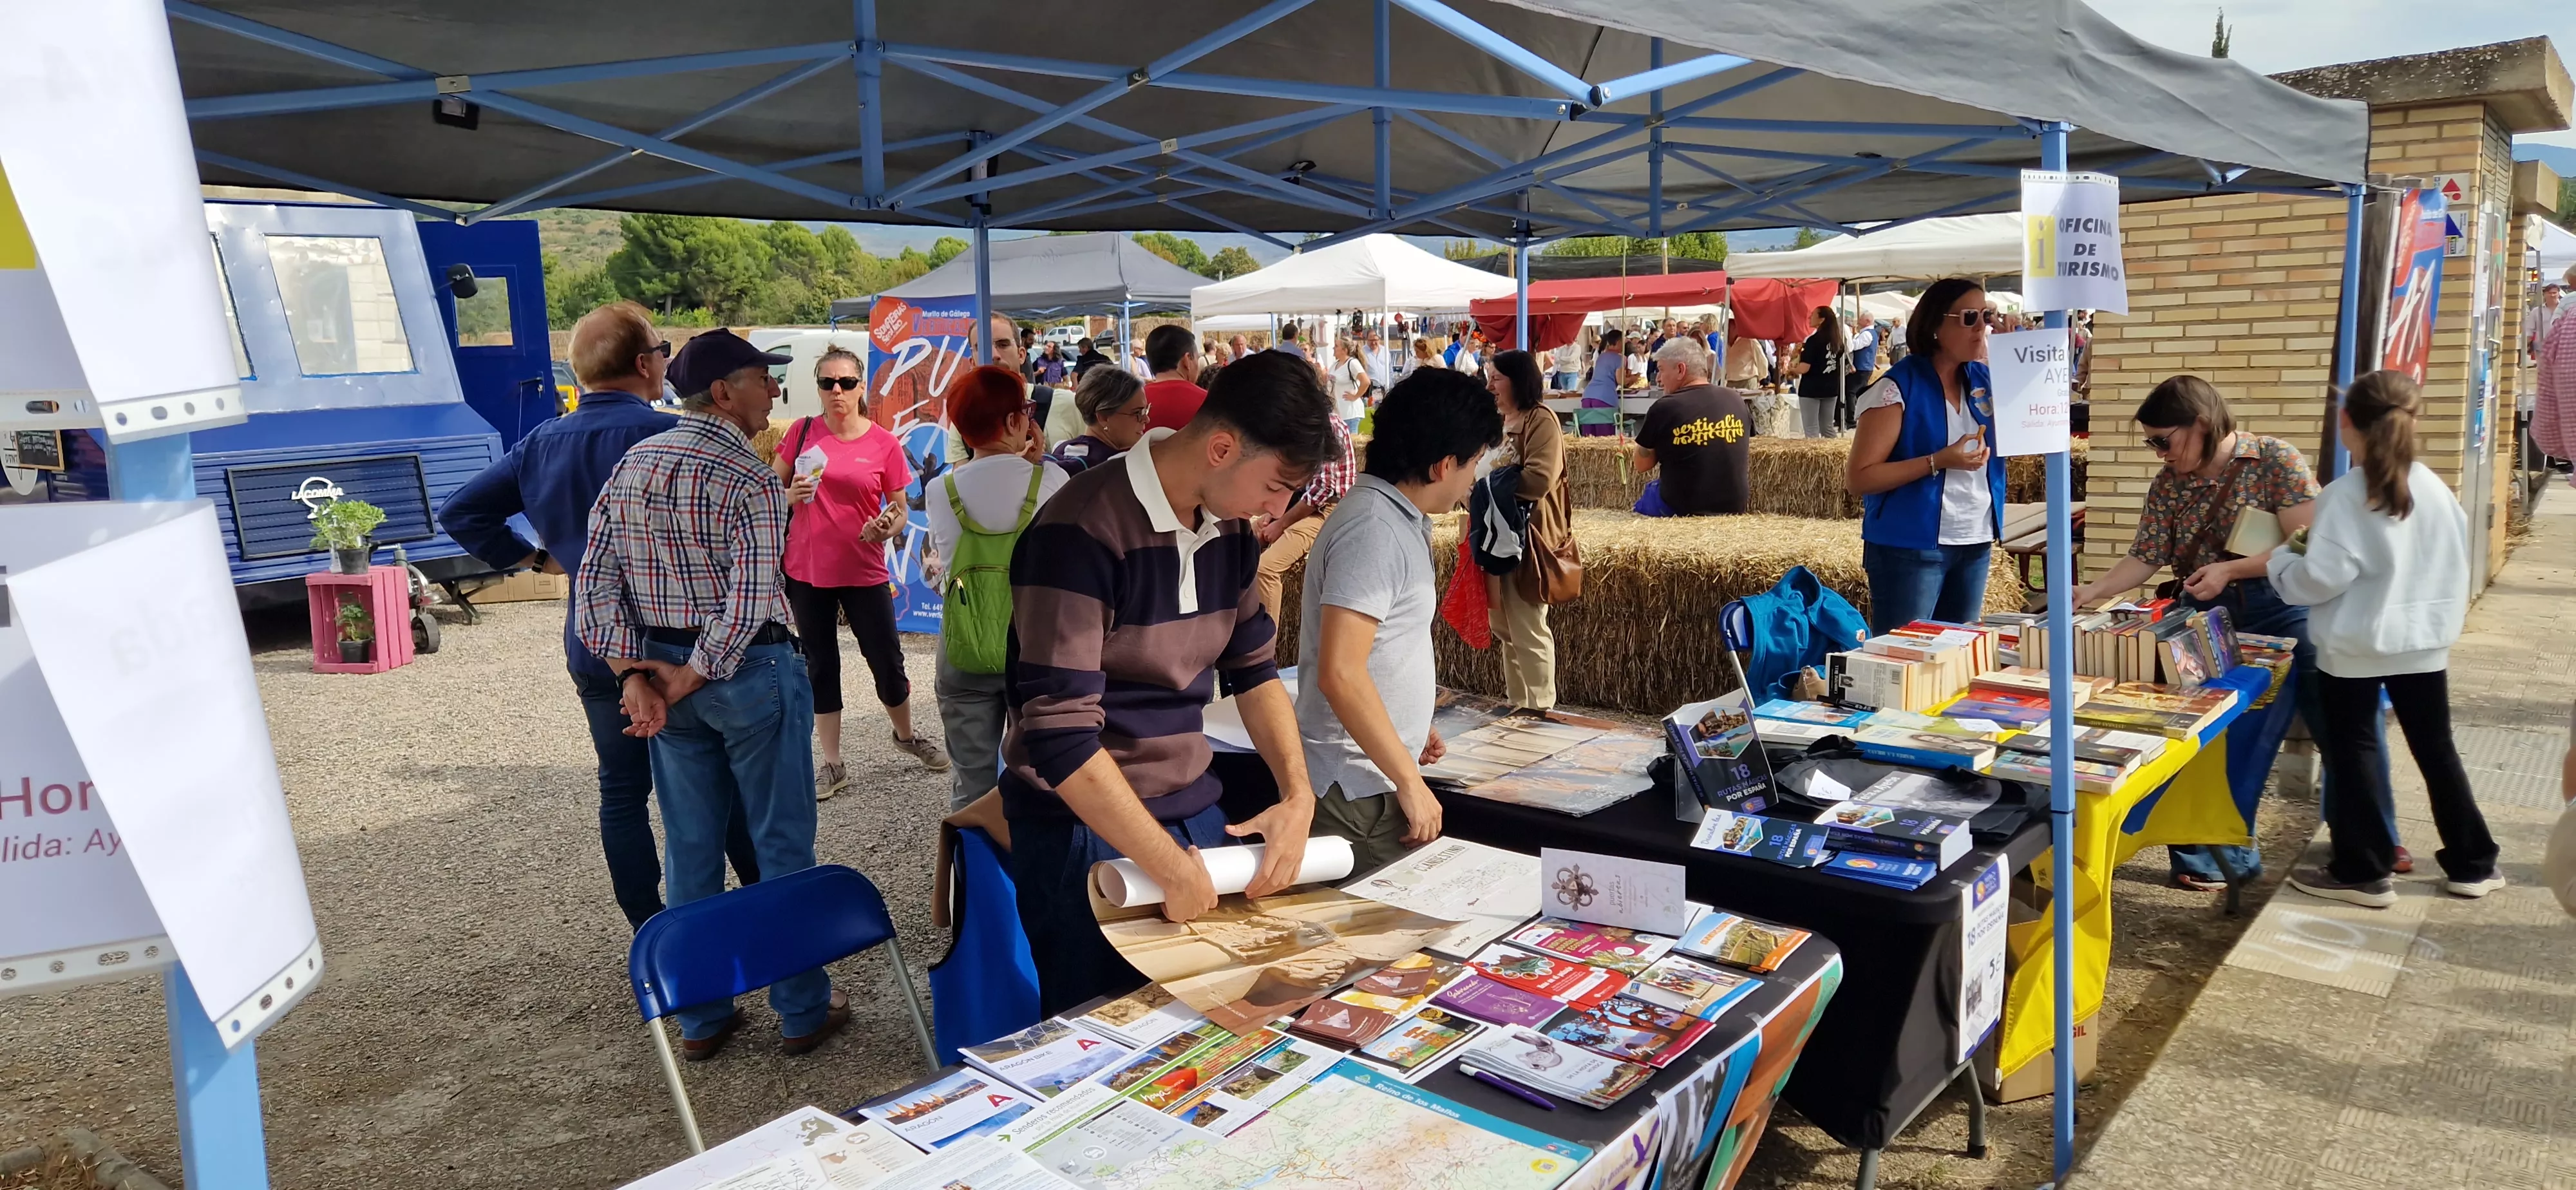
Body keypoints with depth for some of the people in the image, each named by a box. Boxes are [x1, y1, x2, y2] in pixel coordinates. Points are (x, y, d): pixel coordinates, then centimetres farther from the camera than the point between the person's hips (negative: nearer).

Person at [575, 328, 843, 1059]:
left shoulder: (629, 467, 6)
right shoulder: (751, 480, -15)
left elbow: (595, 584, 1)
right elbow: (749, 601, -23)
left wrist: (637, 678, -5)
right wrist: (687, 684, -13)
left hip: (660, 670, 6)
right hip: (752, 672, -6)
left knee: (690, 849, 14)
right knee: (782, 844, 7)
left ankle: (700, 1016, 25)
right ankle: (803, 1010, 18)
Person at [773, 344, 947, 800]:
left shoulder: (884, 443, -4)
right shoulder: (802, 432, 0)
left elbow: (901, 509, 3)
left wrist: (886, 527, -19)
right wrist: (789, 495, -12)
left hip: (864, 571, -1)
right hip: (806, 570, 1)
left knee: (887, 661, 7)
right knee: (821, 665, 10)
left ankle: (906, 736, 35)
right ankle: (832, 765, 21)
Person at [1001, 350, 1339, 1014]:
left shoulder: (1230, 527, 1)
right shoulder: (1083, 530, -22)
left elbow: (1253, 670, 12)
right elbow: (1062, 737, -26)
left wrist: (1298, 797, -1)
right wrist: (1174, 869, -24)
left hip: (1195, 810, 7)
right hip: (1084, 829, -7)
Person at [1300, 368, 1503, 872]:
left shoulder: (1398, 519, 11)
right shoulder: (1374, 529, -20)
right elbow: (1341, 673, -26)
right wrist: (1410, 781, -22)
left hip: (1374, 778, 10)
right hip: (1357, 792, -10)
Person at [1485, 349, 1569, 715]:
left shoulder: (1541, 420, -11)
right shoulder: (1496, 422, 16)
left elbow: (1539, 479, -23)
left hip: (1527, 537, -9)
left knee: (1528, 629, -4)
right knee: (1504, 626, 13)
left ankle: (1539, 709, 6)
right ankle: (1515, 703, 24)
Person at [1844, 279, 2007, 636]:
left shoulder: (1983, 379, 7)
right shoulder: (1898, 388, -13)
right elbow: (1857, 478, -15)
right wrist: (1939, 461, -24)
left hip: (1975, 544, 7)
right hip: (1909, 549, -7)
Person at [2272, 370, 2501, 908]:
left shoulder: (2343, 496, -17)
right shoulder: (2436, 490, 1)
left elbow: (2321, 577, -20)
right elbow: (2457, 565, 10)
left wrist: (2278, 560, -3)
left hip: (2354, 645, -5)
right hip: (2424, 641, 5)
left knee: (2354, 750, 5)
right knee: (2436, 747, 16)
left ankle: (2363, 872, 11)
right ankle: (2471, 864, 26)